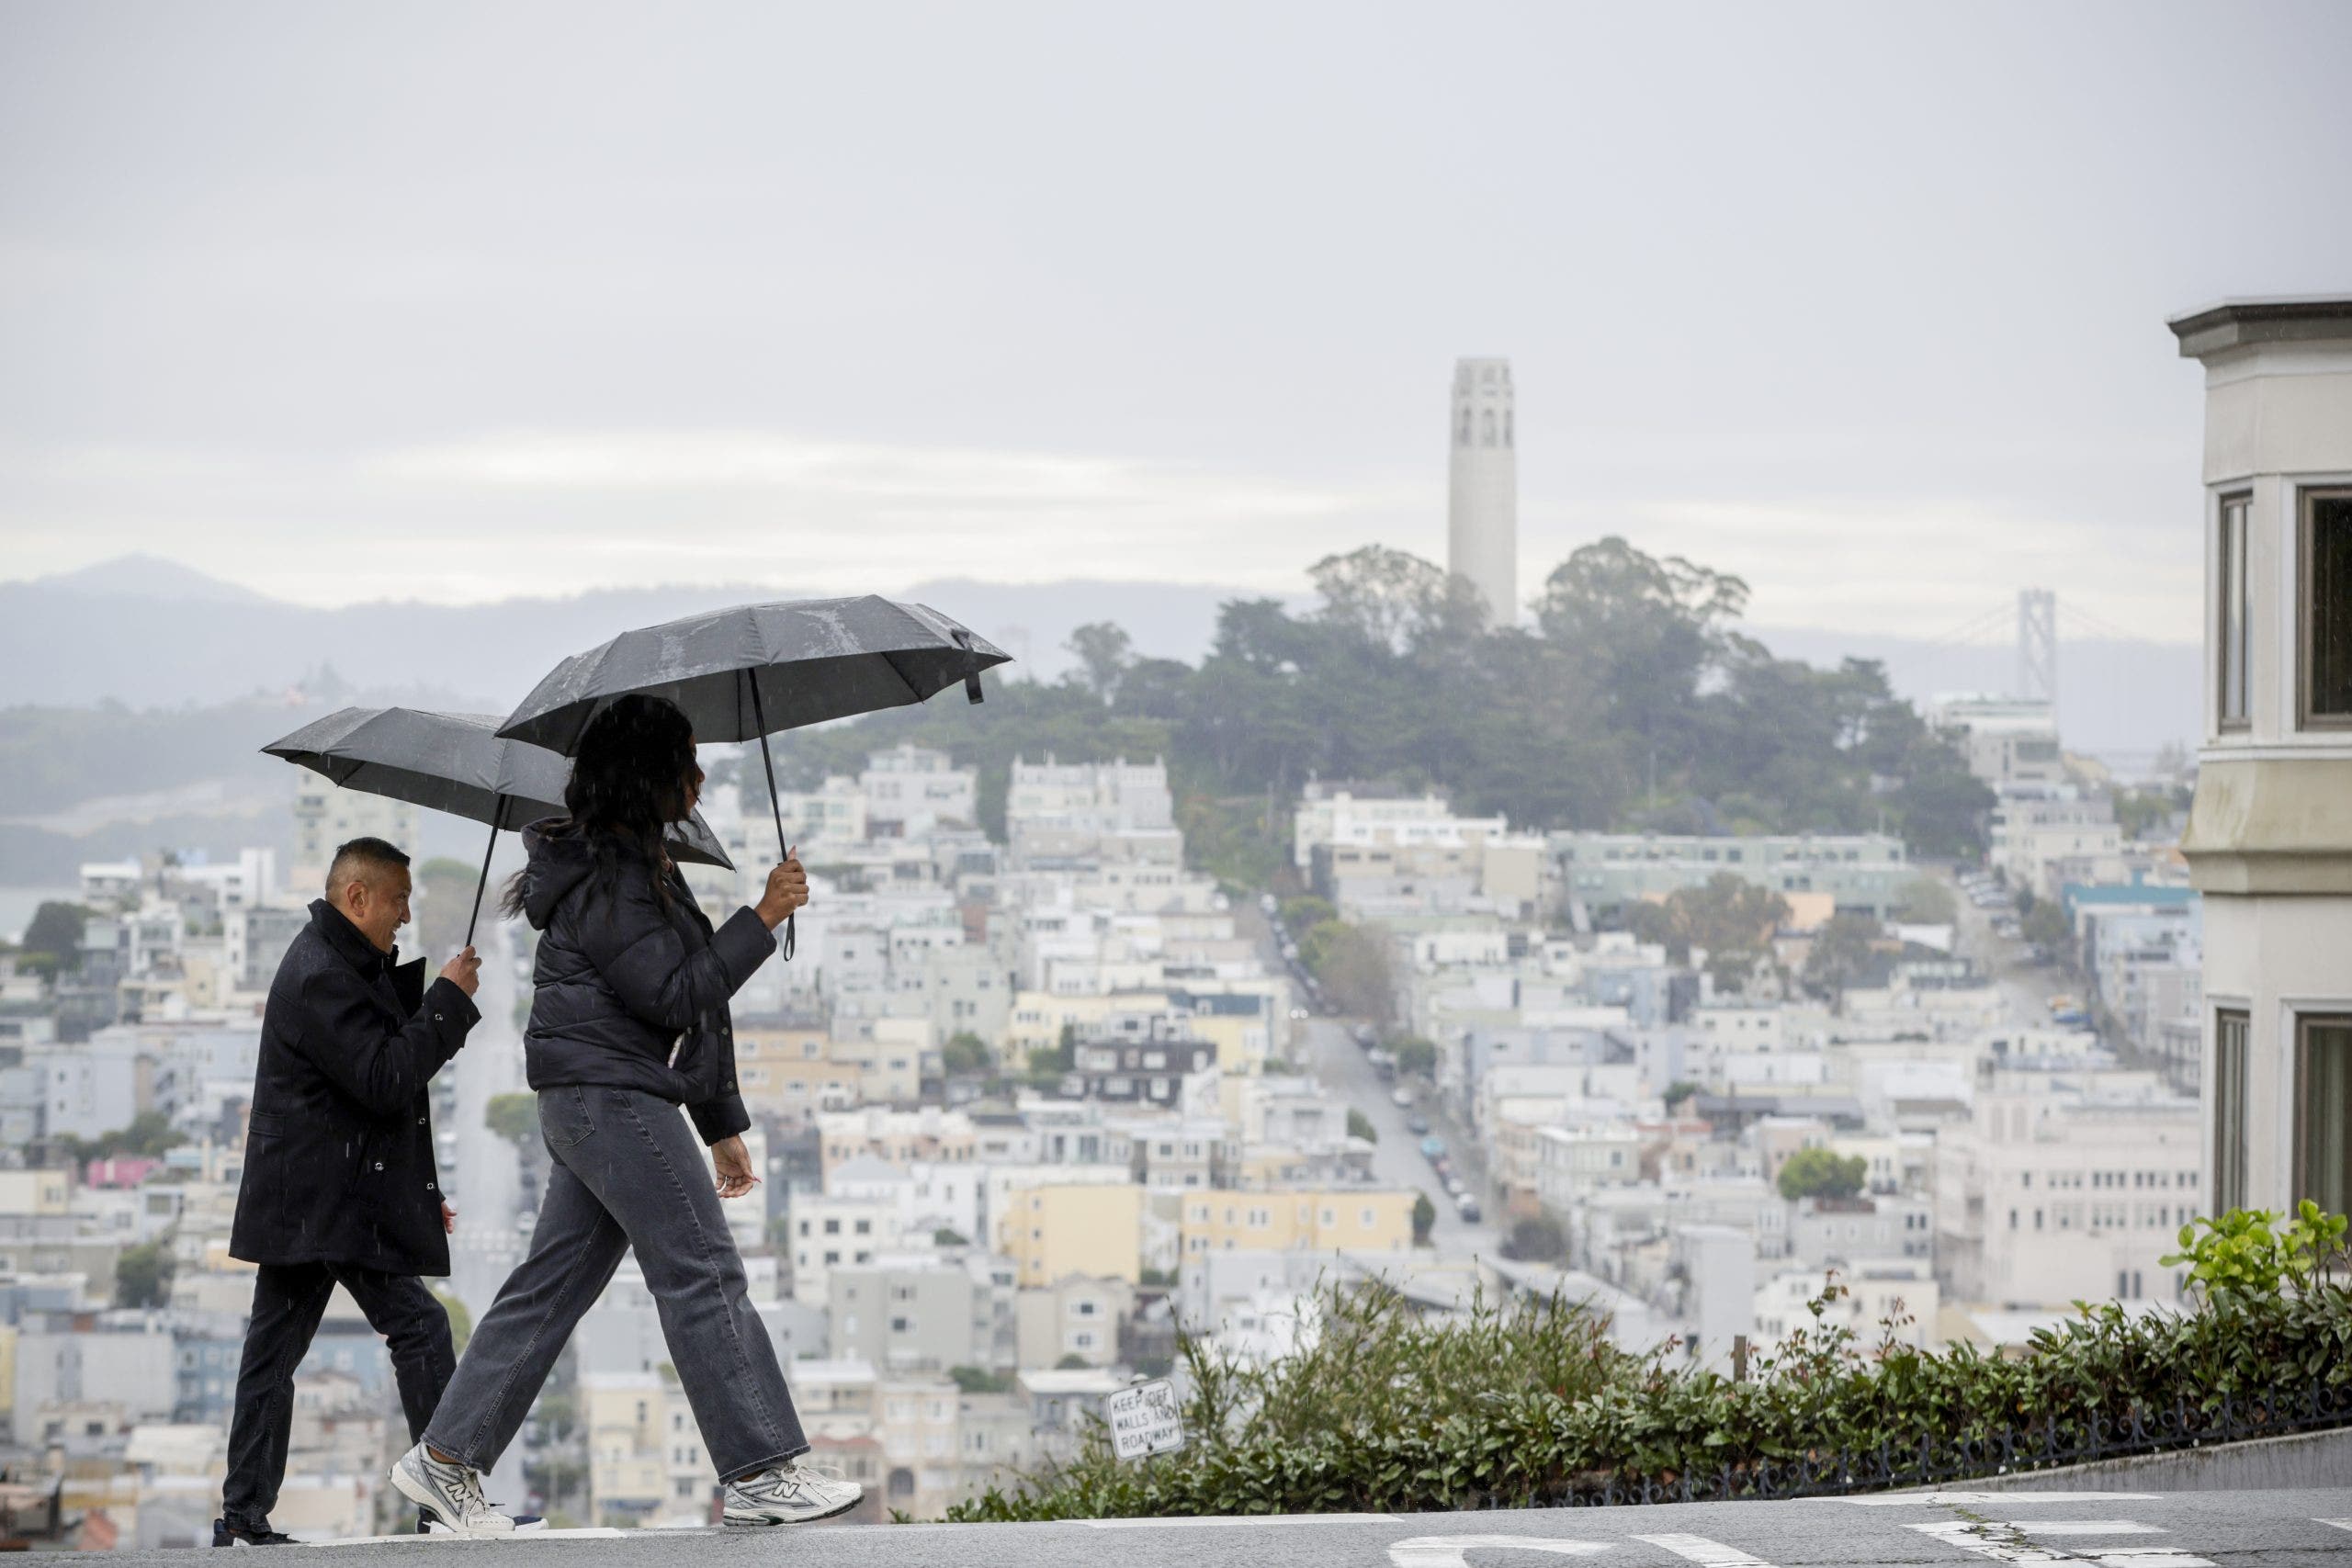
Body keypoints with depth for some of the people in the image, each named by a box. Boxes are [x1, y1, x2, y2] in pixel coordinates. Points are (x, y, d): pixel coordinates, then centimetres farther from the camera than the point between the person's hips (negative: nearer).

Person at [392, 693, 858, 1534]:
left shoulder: (641, 866, 19)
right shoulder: (604, 883, -14)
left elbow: (693, 1008, 22)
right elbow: (677, 995, -20)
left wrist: (722, 1126, 24)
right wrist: (763, 918, -16)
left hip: (595, 1107, 10)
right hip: (610, 1094, -10)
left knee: (553, 1284, 10)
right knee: (703, 1274, -9)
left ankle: (446, 1457, 12)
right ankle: (762, 1474, -8)